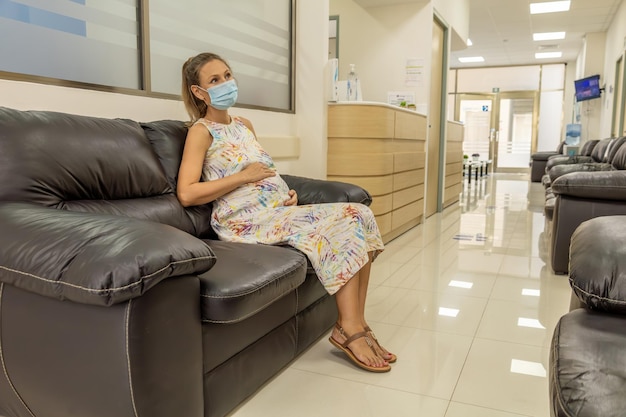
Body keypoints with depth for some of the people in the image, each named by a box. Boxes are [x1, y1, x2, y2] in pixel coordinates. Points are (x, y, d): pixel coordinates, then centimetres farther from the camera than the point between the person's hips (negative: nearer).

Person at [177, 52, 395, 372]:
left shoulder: (244, 125, 20)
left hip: (279, 210, 8)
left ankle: (356, 324, -10)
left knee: (357, 215, -9)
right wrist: (244, 176, -13)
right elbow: (186, 194, -15)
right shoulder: (201, 131, -3)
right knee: (336, 229, -22)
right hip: (246, 220, -8)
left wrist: (286, 192, 7)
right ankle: (349, 330, -12)